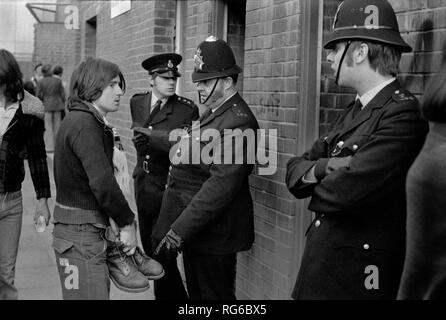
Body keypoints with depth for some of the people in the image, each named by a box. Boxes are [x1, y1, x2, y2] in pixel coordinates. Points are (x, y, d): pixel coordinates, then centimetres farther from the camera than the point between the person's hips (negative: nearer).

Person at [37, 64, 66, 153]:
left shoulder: (41, 82, -6)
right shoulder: (58, 81, -1)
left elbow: (38, 95, -6)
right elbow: (62, 94, 1)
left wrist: (42, 100, 12)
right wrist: (63, 104, 12)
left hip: (46, 106, -2)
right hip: (57, 105, 2)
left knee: (48, 126, 2)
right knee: (57, 126, 10)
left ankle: (50, 147, -2)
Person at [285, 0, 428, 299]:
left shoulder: (403, 112, -19)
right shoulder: (353, 111, 9)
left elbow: (342, 194, -28)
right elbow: (294, 171, 7)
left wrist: (316, 187, -5)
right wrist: (321, 168, -16)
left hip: (357, 278, -8)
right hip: (320, 265, 8)